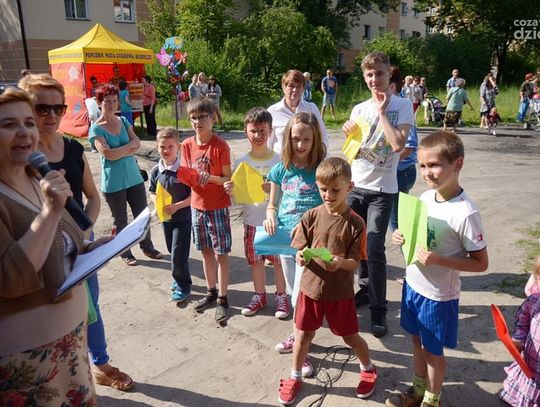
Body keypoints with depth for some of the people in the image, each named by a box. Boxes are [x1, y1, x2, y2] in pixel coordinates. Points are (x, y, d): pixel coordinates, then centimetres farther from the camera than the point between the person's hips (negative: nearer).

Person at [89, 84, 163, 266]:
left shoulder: (123, 121, 7)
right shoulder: (96, 129, -9)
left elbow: (137, 143, -3)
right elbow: (108, 153, -19)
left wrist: (119, 152, -16)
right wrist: (130, 145, -9)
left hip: (134, 176, 4)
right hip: (113, 182, -4)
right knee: (120, 220, 10)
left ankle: (147, 246, 29)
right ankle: (125, 253, 26)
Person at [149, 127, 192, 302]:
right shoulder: (155, 171, -2)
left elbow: (193, 194, -16)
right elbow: (153, 193, 9)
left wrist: (177, 206, -23)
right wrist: (158, 203, -11)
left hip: (183, 217, -5)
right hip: (165, 217, 6)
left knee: (178, 254, -3)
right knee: (174, 252, 20)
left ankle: (183, 286, 16)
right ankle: (180, 278, 41)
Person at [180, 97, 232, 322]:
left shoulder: (221, 146, -14)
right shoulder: (187, 145, 1)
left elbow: (228, 178, -10)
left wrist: (211, 178, -28)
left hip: (218, 207, -5)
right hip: (197, 205, 5)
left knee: (221, 253, 3)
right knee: (206, 251, 16)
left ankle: (222, 298, 14)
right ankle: (211, 291, 31)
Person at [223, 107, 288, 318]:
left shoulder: (279, 160, -8)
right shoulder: (241, 162, -1)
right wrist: (230, 190, -19)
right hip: (252, 221, 3)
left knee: (279, 259, 10)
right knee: (255, 261, 15)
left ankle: (281, 296, 29)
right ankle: (260, 295, 34)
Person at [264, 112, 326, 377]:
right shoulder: (281, 170, 3)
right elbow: (272, 204, 10)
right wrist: (270, 216, -12)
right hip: (285, 237, 5)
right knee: (294, 292, 19)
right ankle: (300, 336, 40)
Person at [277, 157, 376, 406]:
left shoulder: (355, 223, -13)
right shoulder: (311, 217, -8)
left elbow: (355, 263, -12)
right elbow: (300, 250, -4)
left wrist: (340, 262, -33)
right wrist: (301, 258, -27)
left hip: (340, 291, -2)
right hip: (311, 287, 2)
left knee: (350, 336, 16)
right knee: (303, 335, 15)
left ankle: (368, 369, 45)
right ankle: (294, 378, 37)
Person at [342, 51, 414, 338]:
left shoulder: (403, 106, -4)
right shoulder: (359, 109, 8)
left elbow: (398, 144, -20)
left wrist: (382, 112, -12)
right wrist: (348, 135, -8)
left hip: (382, 190, -5)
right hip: (355, 186, 5)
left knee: (374, 249, -10)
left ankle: (378, 310, 6)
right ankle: (366, 288, 35)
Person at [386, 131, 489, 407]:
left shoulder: (465, 213, -24)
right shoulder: (425, 197, -4)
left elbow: (481, 263, -17)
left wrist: (439, 260, -28)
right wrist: (401, 237, -9)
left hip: (439, 295, -6)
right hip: (413, 285, 6)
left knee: (433, 351, 15)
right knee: (418, 342, 24)